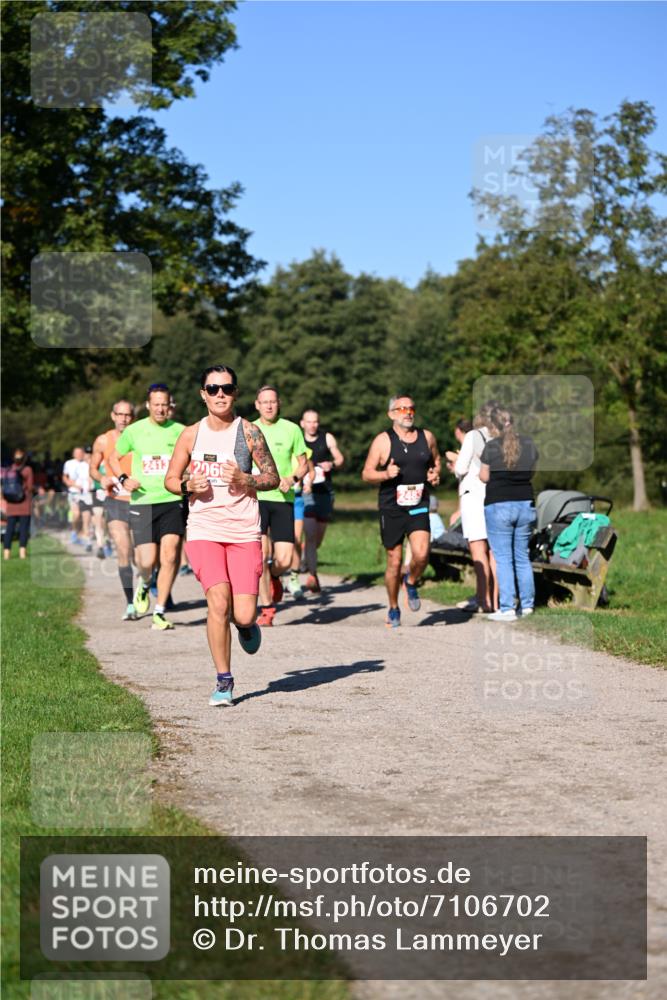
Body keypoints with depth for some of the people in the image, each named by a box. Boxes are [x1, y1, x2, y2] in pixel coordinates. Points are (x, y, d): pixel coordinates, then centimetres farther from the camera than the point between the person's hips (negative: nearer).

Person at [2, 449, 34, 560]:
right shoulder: (27, 470, -8)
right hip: (25, 505, -3)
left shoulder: (7, 471, 2)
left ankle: (7, 551, 1)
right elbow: (30, 487, -6)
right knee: (24, 528, 0)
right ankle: (22, 550, -10)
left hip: (11, 505, 3)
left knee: (9, 528, 7)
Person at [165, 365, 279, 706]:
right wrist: (188, 486, -9)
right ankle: (224, 681, -2)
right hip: (204, 530, 0)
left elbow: (273, 478, 4)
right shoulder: (191, 434, 4)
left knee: (243, 615, -8)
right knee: (218, 601, -18)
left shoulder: (249, 431, 0)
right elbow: (170, 479, 13)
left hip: (245, 532, 0)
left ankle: (246, 624, 32)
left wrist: (243, 479, -15)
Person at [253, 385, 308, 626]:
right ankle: (267, 608, -2)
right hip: (255, 498, -1)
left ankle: (273, 576, 31)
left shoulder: (292, 429, 6)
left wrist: (292, 478, -9)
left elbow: (304, 464, 10)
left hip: (283, 499, 1)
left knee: (284, 561, -6)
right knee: (261, 554, -13)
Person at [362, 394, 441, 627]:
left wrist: (435, 473, 4)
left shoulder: (427, 437, 8)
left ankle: (411, 583, 14)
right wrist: (385, 474, -18)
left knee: (421, 555, -19)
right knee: (394, 562, 4)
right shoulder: (383, 441, -2)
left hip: (419, 507, 2)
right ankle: (393, 610, 23)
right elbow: (366, 474, 1)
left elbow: (436, 460, 25)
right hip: (391, 509, -2)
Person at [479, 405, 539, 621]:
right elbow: (531, 472, 12)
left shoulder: (492, 446, -9)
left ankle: (506, 609, -6)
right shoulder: (528, 443, 4)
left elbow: (484, 477, -2)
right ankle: (527, 605, 19)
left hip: (499, 505, -5)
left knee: (503, 558, -2)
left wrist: (482, 463, 16)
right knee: (523, 557, 15)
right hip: (525, 503, 5)